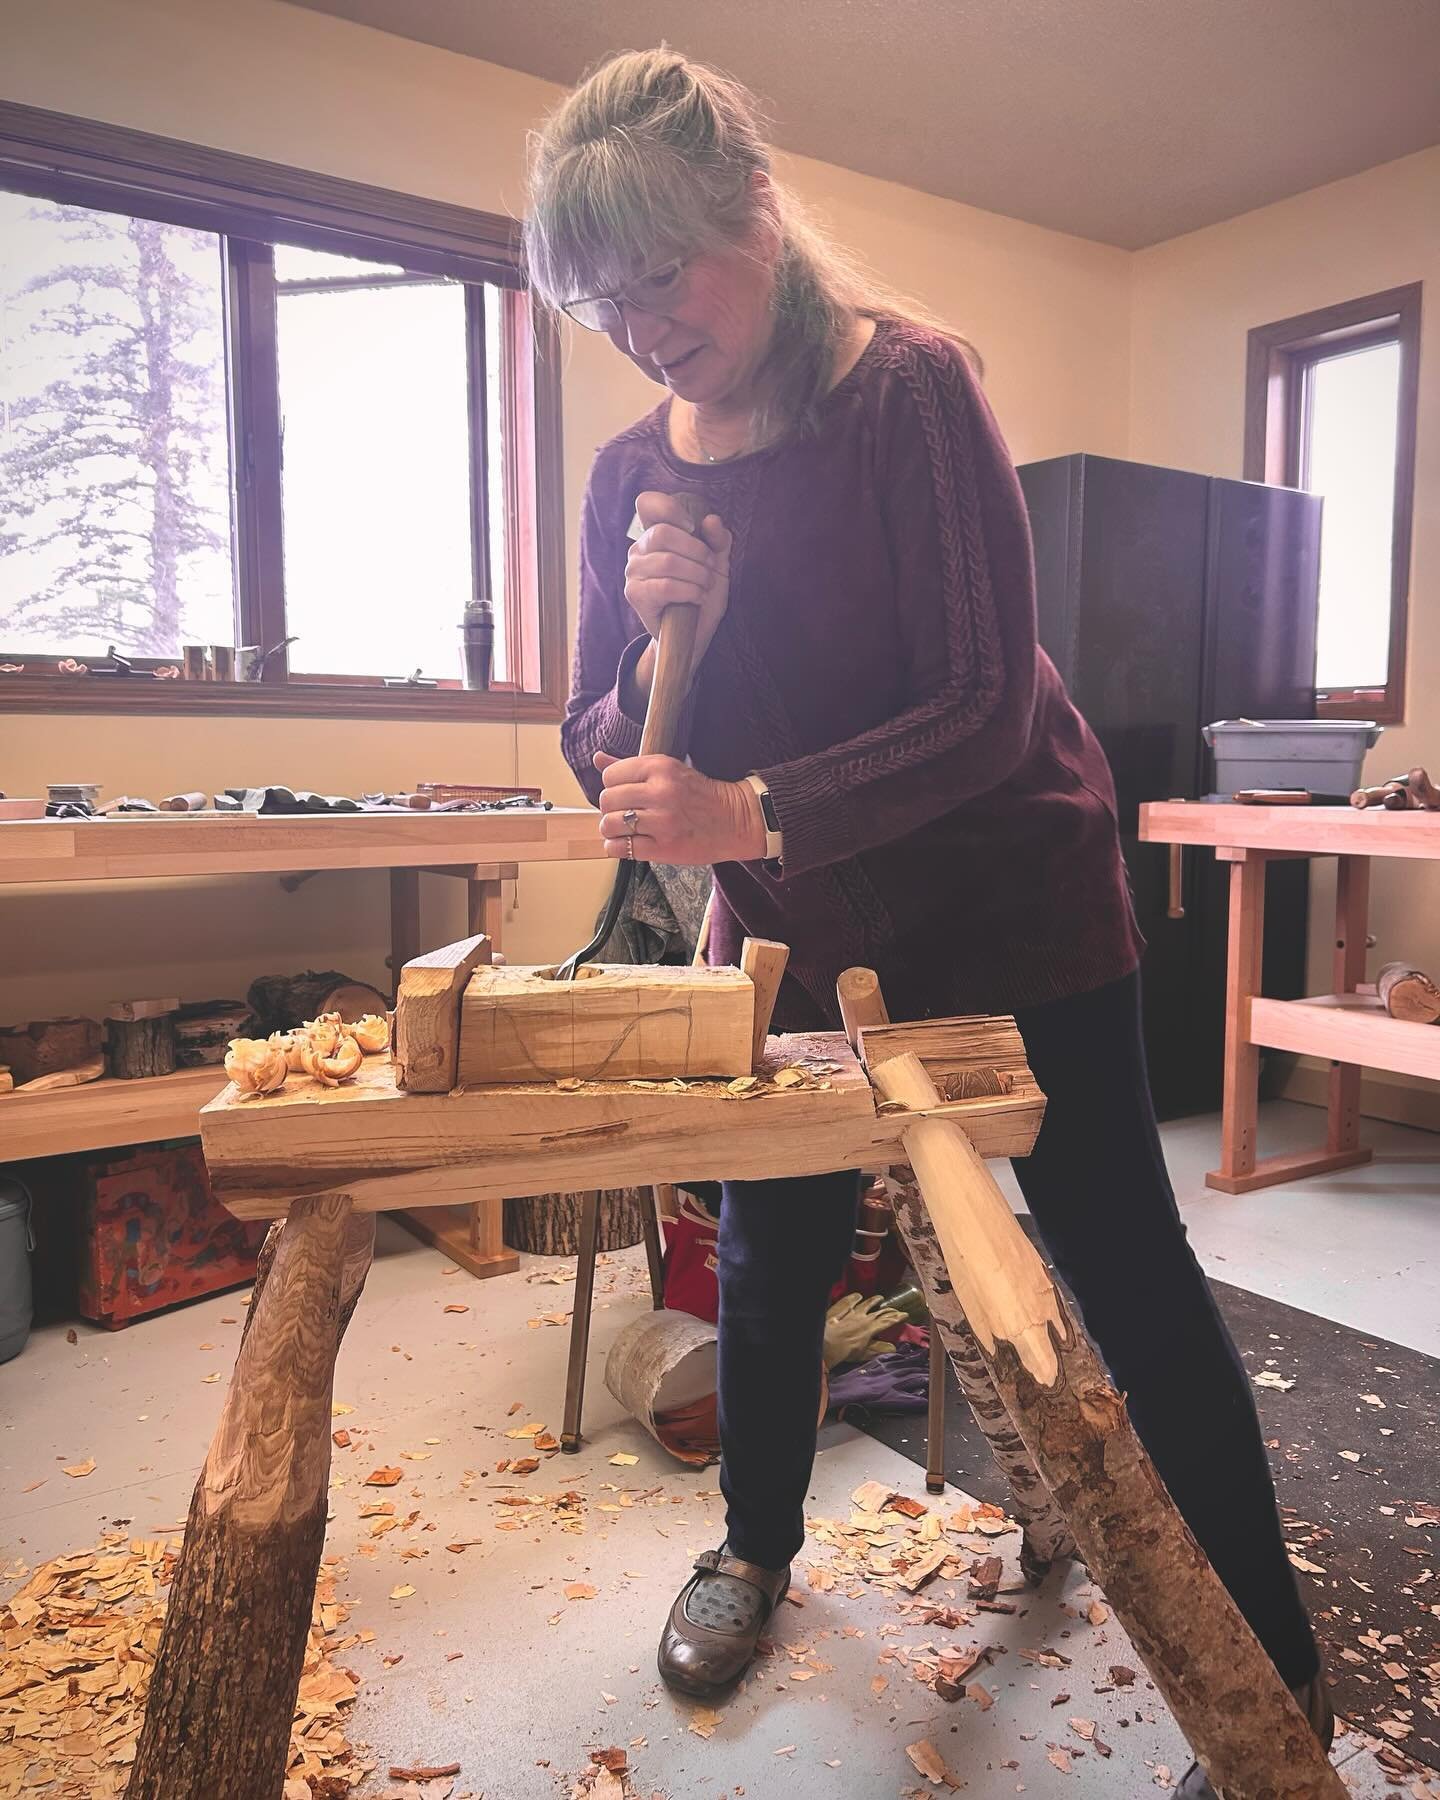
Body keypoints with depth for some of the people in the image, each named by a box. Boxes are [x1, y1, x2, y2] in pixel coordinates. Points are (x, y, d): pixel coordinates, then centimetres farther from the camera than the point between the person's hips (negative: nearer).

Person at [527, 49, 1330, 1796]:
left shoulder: (907, 382, -16)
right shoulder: (633, 471, -1)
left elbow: (986, 705, -23)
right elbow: (603, 743, 0)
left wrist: (748, 812, -32)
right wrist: (659, 643, -21)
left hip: (1006, 896, -4)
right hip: (797, 925, 5)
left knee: (1127, 1274, 2)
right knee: (770, 1246, 14)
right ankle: (756, 1544, 41)